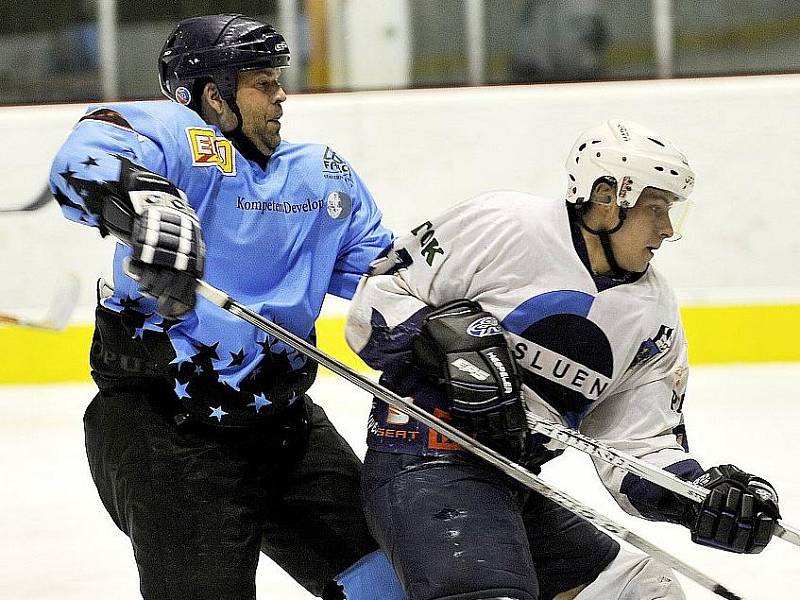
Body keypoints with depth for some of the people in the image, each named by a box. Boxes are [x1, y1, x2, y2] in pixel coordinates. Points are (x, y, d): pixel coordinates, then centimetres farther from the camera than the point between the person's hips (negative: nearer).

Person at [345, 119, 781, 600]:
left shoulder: (654, 316, 9)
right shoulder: (502, 224, -9)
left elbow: (638, 445, 7)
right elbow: (378, 299, -7)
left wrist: (701, 492, -11)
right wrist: (453, 340, -22)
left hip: (518, 486, 8)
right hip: (426, 465, -8)